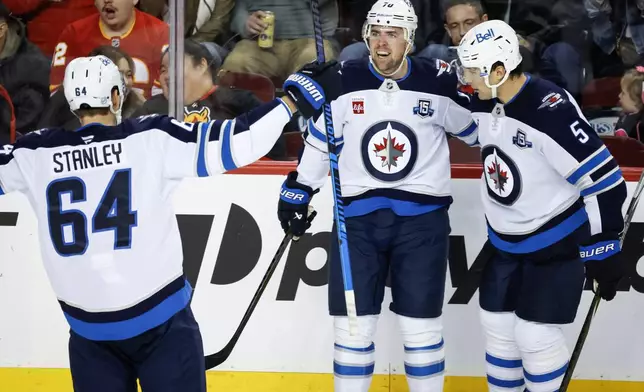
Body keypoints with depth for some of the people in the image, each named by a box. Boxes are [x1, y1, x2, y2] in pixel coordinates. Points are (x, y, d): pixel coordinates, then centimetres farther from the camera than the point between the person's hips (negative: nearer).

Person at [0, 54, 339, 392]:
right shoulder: (151, 138, -11)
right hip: (160, 320, -2)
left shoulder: (35, 155, -5)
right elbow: (232, 145, -14)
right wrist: (295, 98, -7)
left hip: (89, 330, 2)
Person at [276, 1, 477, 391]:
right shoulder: (342, 81, -3)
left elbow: (480, 128, 10)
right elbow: (317, 141, 9)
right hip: (357, 217, 1)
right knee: (353, 323, 3)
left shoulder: (440, 83, -6)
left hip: (422, 217, -1)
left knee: (422, 325, 4)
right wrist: (297, 193, 13)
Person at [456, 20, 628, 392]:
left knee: (535, 334, -7)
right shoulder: (484, 103, -6)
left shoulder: (552, 110, -28)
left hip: (557, 240, -7)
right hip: (507, 241, 7)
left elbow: (604, 180, -25)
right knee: (498, 324, 12)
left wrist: (603, 251, -20)